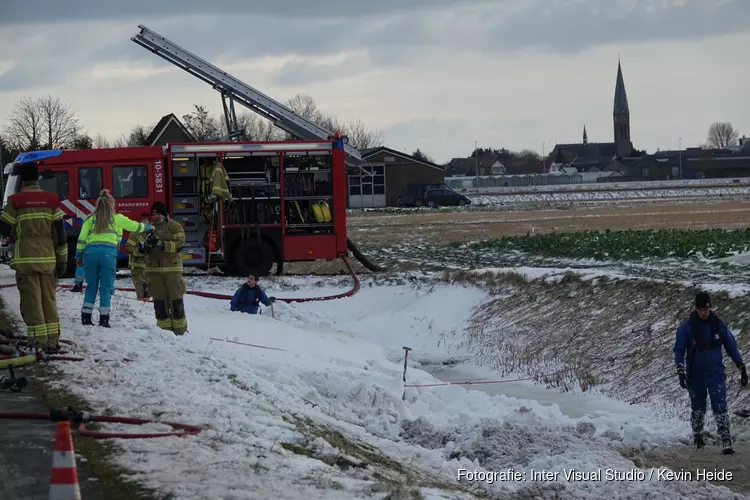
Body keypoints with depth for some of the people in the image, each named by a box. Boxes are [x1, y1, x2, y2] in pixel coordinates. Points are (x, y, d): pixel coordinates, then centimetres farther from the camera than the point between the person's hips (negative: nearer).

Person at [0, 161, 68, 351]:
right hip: (47, 259, 3)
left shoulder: (16, 201, -5)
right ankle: (52, 341, 10)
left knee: (31, 301, -2)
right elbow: (60, 233, 5)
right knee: (49, 300, 11)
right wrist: (62, 260, 10)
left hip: (25, 259, -3)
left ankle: (38, 342, -6)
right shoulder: (52, 200, 5)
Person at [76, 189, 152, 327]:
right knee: (106, 287, 3)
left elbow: (82, 238, 9)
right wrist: (148, 227, 38)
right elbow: (134, 226, 20)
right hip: (108, 253, -2)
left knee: (91, 286, 10)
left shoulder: (91, 219, 15)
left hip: (91, 252, 2)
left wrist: (79, 256, 14)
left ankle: (86, 317, 5)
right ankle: (104, 319, 0)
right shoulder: (117, 218, 10)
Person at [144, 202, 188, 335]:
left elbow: (179, 245, -13)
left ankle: (180, 331, 4)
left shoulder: (175, 226, 0)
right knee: (159, 301, 4)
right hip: (154, 269, 3)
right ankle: (164, 328, 11)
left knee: (176, 300, -2)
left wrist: (162, 244, -24)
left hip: (172, 268, -3)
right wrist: (146, 245, -14)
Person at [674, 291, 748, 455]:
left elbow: (731, 346, 7)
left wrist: (742, 368, 8)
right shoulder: (686, 327, -9)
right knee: (698, 408, 14)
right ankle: (697, 436, 37)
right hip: (695, 376, 0)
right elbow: (679, 351, -4)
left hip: (716, 373, 0)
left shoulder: (719, 324, -3)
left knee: (720, 408, -12)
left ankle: (726, 443, -15)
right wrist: (681, 373, -13)